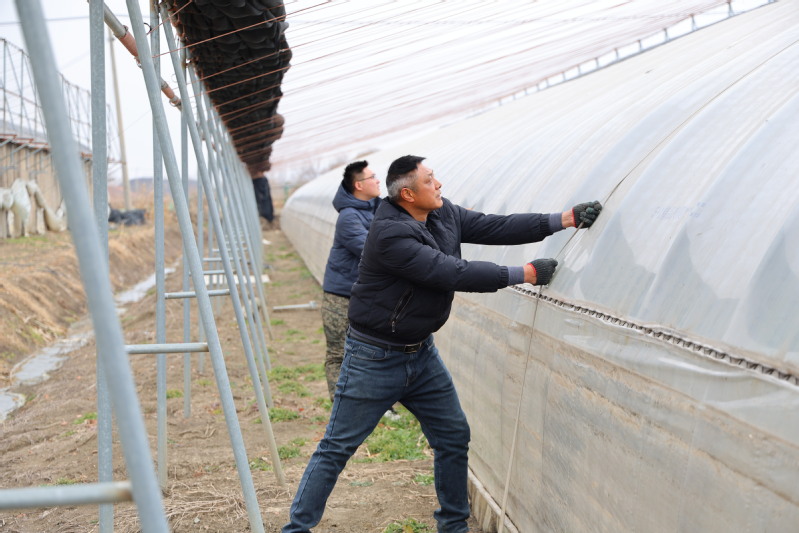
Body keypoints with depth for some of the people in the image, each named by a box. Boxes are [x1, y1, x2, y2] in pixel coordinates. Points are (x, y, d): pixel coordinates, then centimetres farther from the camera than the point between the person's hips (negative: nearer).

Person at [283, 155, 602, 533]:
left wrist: (566, 219, -8)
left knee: (454, 437, 12)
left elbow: (496, 228, -1)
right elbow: (454, 274, -29)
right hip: (375, 358, -8)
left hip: (422, 353, 8)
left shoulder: (444, 213, 0)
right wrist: (526, 274, -24)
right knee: (336, 448, -1)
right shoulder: (390, 235, -26)